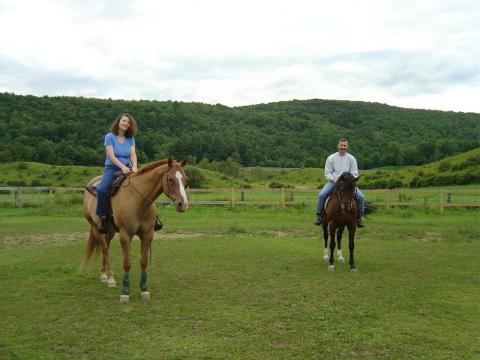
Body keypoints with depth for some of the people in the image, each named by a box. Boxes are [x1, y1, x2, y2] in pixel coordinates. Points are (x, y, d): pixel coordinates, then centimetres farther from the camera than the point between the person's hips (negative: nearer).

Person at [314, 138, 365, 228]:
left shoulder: (351, 159, 4)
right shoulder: (331, 158, 1)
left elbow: (355, 174, 4)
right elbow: (327, 173, 2)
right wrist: (334, 179, -17)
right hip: (333, 181, -1)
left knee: (361, 197, -18)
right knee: (321, 195, -26)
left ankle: (359, 217, 2)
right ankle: (319, 216, -9)